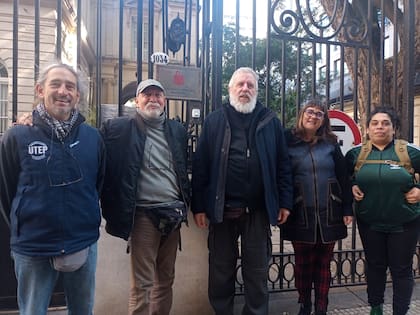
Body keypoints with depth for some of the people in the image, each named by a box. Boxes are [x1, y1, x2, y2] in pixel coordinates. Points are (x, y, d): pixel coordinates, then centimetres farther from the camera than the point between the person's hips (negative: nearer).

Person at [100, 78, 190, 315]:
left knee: (166, 280, 15)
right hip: (144, 214, -4)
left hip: (173, 213, 5)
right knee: (142, 284, 1)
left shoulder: (178, 130, 11)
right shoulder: (119, 128, -3)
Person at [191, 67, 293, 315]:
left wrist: (285, 202, -1)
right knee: (221, 271, 13)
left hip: (258, 210, 0)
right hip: (222, 209, 0)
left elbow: (283, 164, 5)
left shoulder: (270, 121, 6)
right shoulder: (214, 121, 4)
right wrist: (199, 206, -5)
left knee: (257, 271, 12)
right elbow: (200, 166, 0)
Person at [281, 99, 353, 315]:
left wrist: (347, 209, 0)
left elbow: (343, 177, 4)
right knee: (302, 263, 10)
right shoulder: (288, 141, -1)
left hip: (328, 213, 2)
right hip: (300, 214, -1)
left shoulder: (330, 144, 4)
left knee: (323, 263, 11)